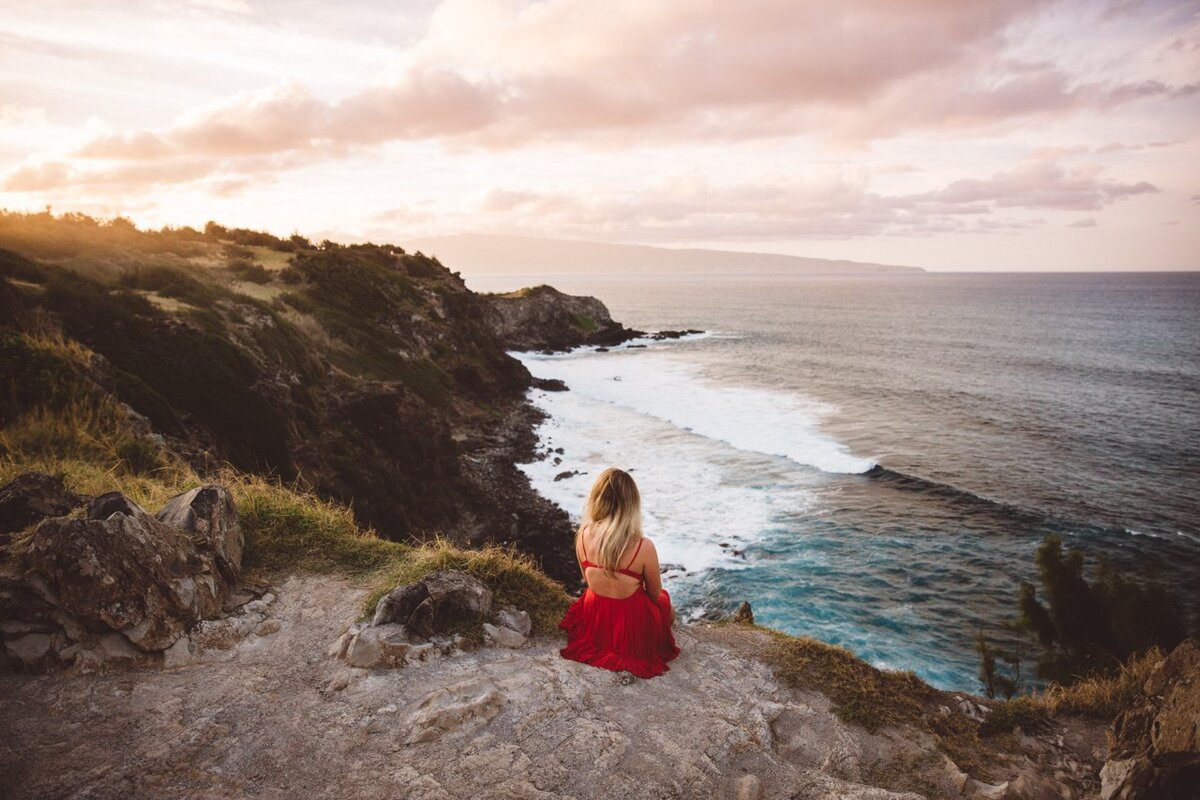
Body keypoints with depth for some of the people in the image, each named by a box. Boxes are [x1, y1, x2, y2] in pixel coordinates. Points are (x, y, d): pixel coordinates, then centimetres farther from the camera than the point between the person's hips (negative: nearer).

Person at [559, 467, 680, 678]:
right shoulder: (643, 547, -28)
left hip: (594, 626, 3)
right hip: (634, 633, -3)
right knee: (665, 600, 30)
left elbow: (588, 580, 1)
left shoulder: (583, 535, -18)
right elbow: (654, 594, -9)